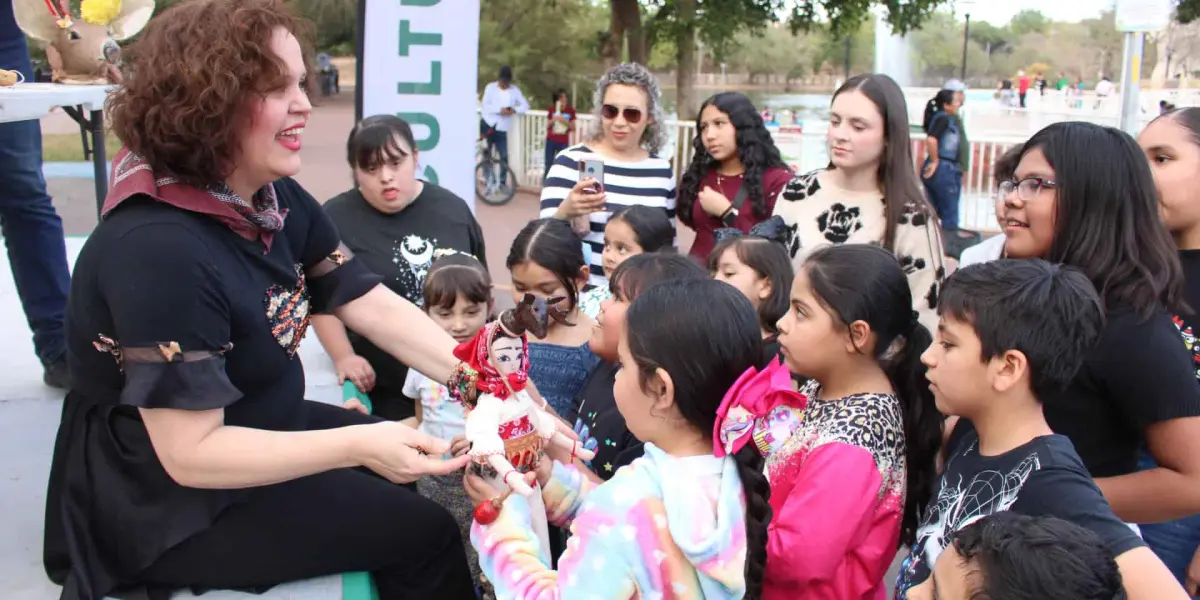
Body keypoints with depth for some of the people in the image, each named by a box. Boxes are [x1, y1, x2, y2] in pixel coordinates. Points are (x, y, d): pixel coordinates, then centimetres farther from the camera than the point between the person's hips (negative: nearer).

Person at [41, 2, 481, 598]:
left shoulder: (277, 202, -2)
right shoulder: (157, 249, -31)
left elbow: (374, 305, -3)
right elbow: (191, 454, -31)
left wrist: (476, 377, -17)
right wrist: (358, 446, -36)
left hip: (260, 430, 9)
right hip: (170, 503, -8)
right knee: (420, 532, -9)